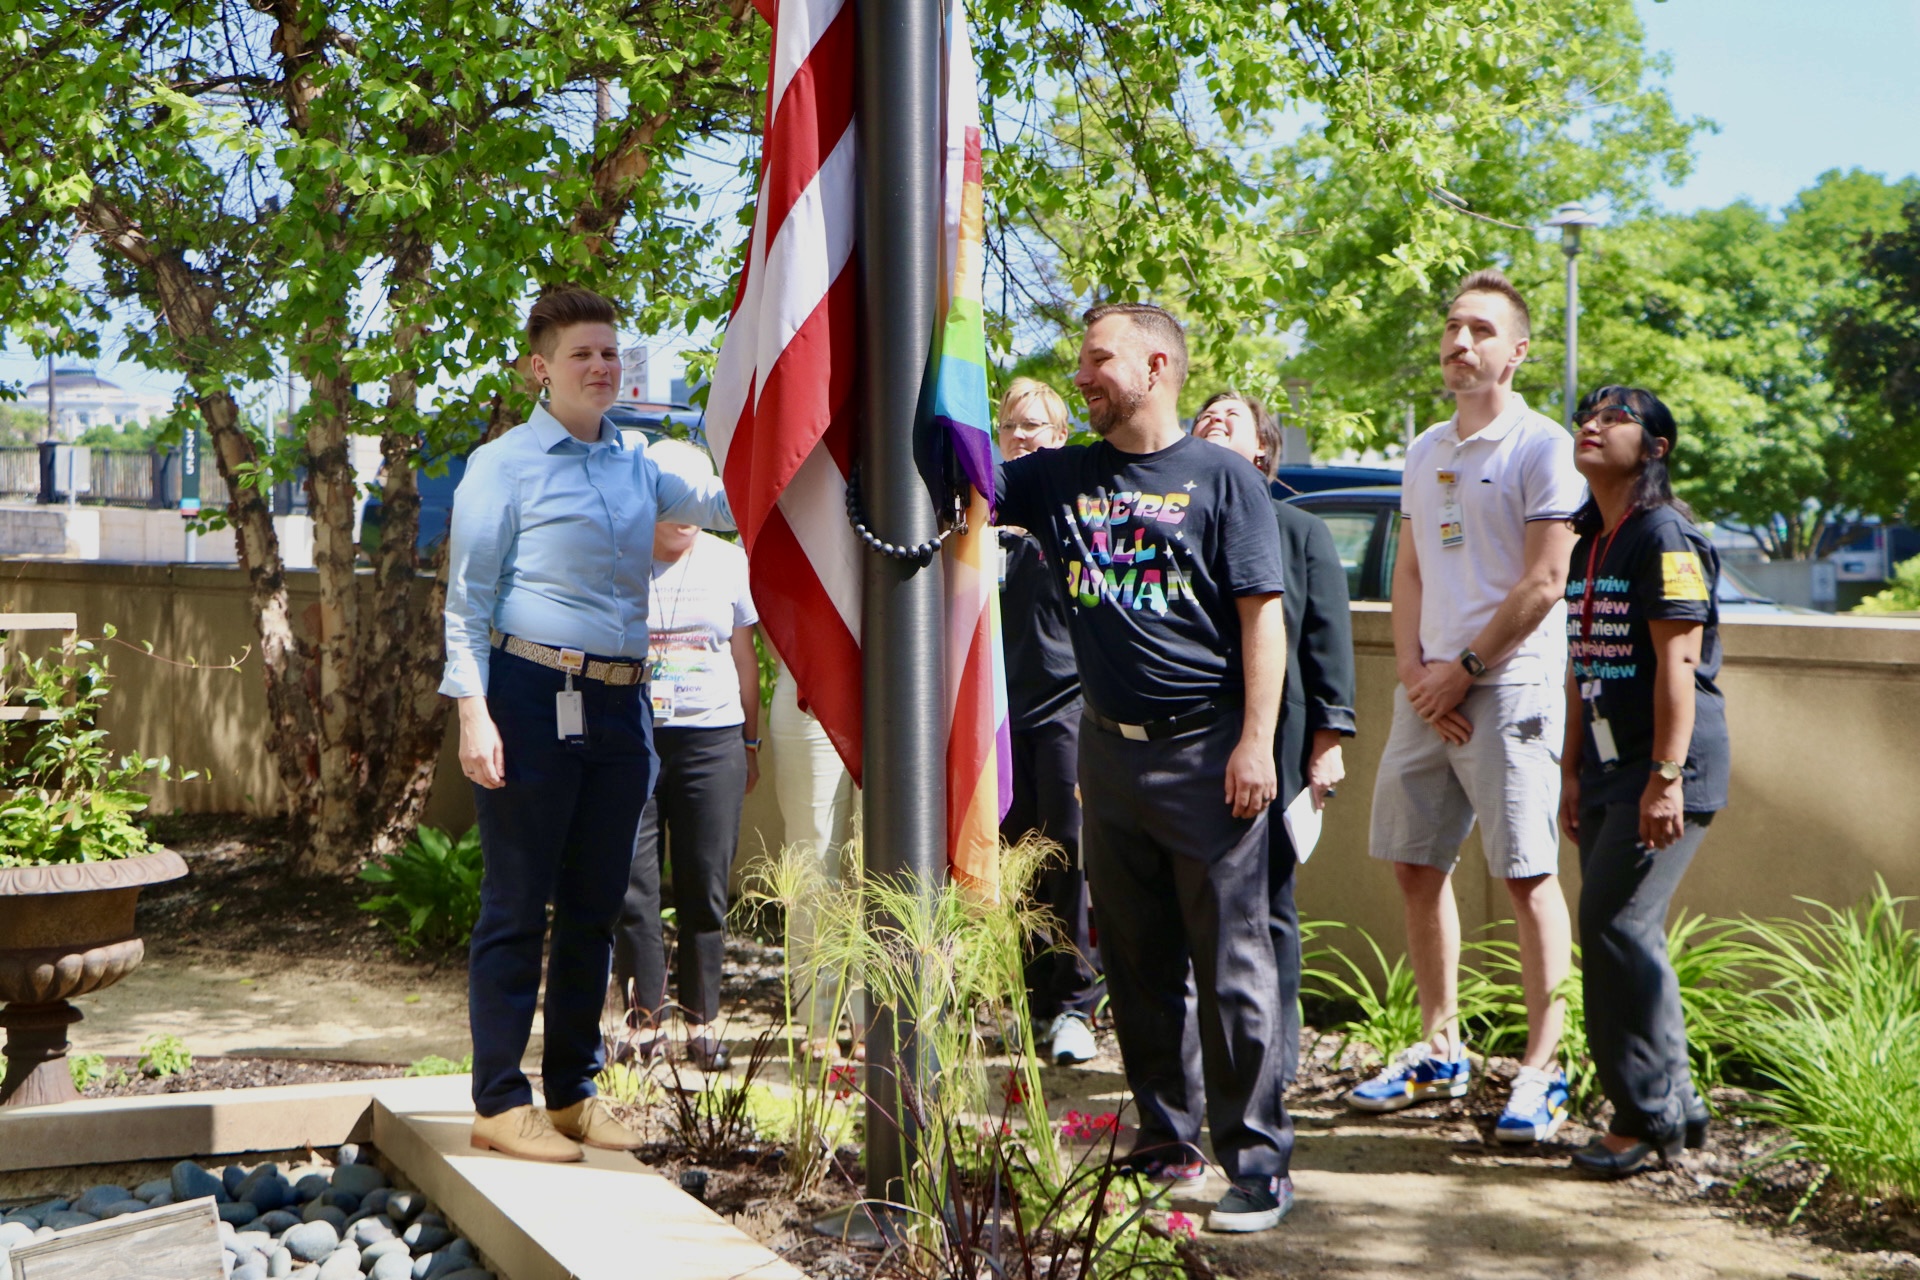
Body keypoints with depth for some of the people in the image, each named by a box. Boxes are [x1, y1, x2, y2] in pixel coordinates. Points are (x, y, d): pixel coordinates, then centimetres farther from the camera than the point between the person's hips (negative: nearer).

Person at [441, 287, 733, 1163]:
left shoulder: (636, 467, 16)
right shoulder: (504, 464, -2)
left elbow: (722, 504, 15)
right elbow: (468, 598, -6)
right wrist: (473, 710, -14)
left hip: (619, 704, 6)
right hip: (533, 696, -6)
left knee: (595, 904, 11)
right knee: (518, 903, -1)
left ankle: (572, 1092, 22)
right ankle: (499, 1103, 7)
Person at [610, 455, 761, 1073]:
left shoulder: (727, 561, 10)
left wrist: (750, 742, 15)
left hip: (712, 739, 2)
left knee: (705, 888, 3)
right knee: (632, 884, -2)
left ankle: (702, 1023, 12)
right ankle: (642, 1021, 7)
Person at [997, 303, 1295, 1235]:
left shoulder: (1221, 480, -2)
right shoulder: (1059, 477, 11)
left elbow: (1263, 617, -6)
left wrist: (1255, 742, -13)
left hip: (1205, 749, -5)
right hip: (1107, 746, 5)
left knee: (1231, 966, -4)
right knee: (1135, 964, 11)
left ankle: (1257, 1164, 3)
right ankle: (1168, 1142, 23)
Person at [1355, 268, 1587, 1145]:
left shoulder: (1541, 447, -6)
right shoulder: (1426, 452, 16)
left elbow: (1543, 583, -11)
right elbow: (1408, 574, 14)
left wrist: (1465, 669, -10)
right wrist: (1412, 670, 0)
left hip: (1509, 688, -7)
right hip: (1428, 689, 7)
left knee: (1528, 876, -6)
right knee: (1417, 866, 10)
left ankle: (1542, 1069, 0)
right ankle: (1440, 1048, 22)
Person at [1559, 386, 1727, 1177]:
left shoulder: (1663, 535, -11)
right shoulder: (1589, 543, 15)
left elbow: (1676, 662, -18)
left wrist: (1666, 776, -22)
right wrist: (1572, 771, 17)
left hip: (1667, 761, -9)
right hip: (1610, 763, 9)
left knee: (1616, 924, -12)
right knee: (1618, 933, 8)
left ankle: (1648, 1114, -1)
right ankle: (1673, 1105, 19)